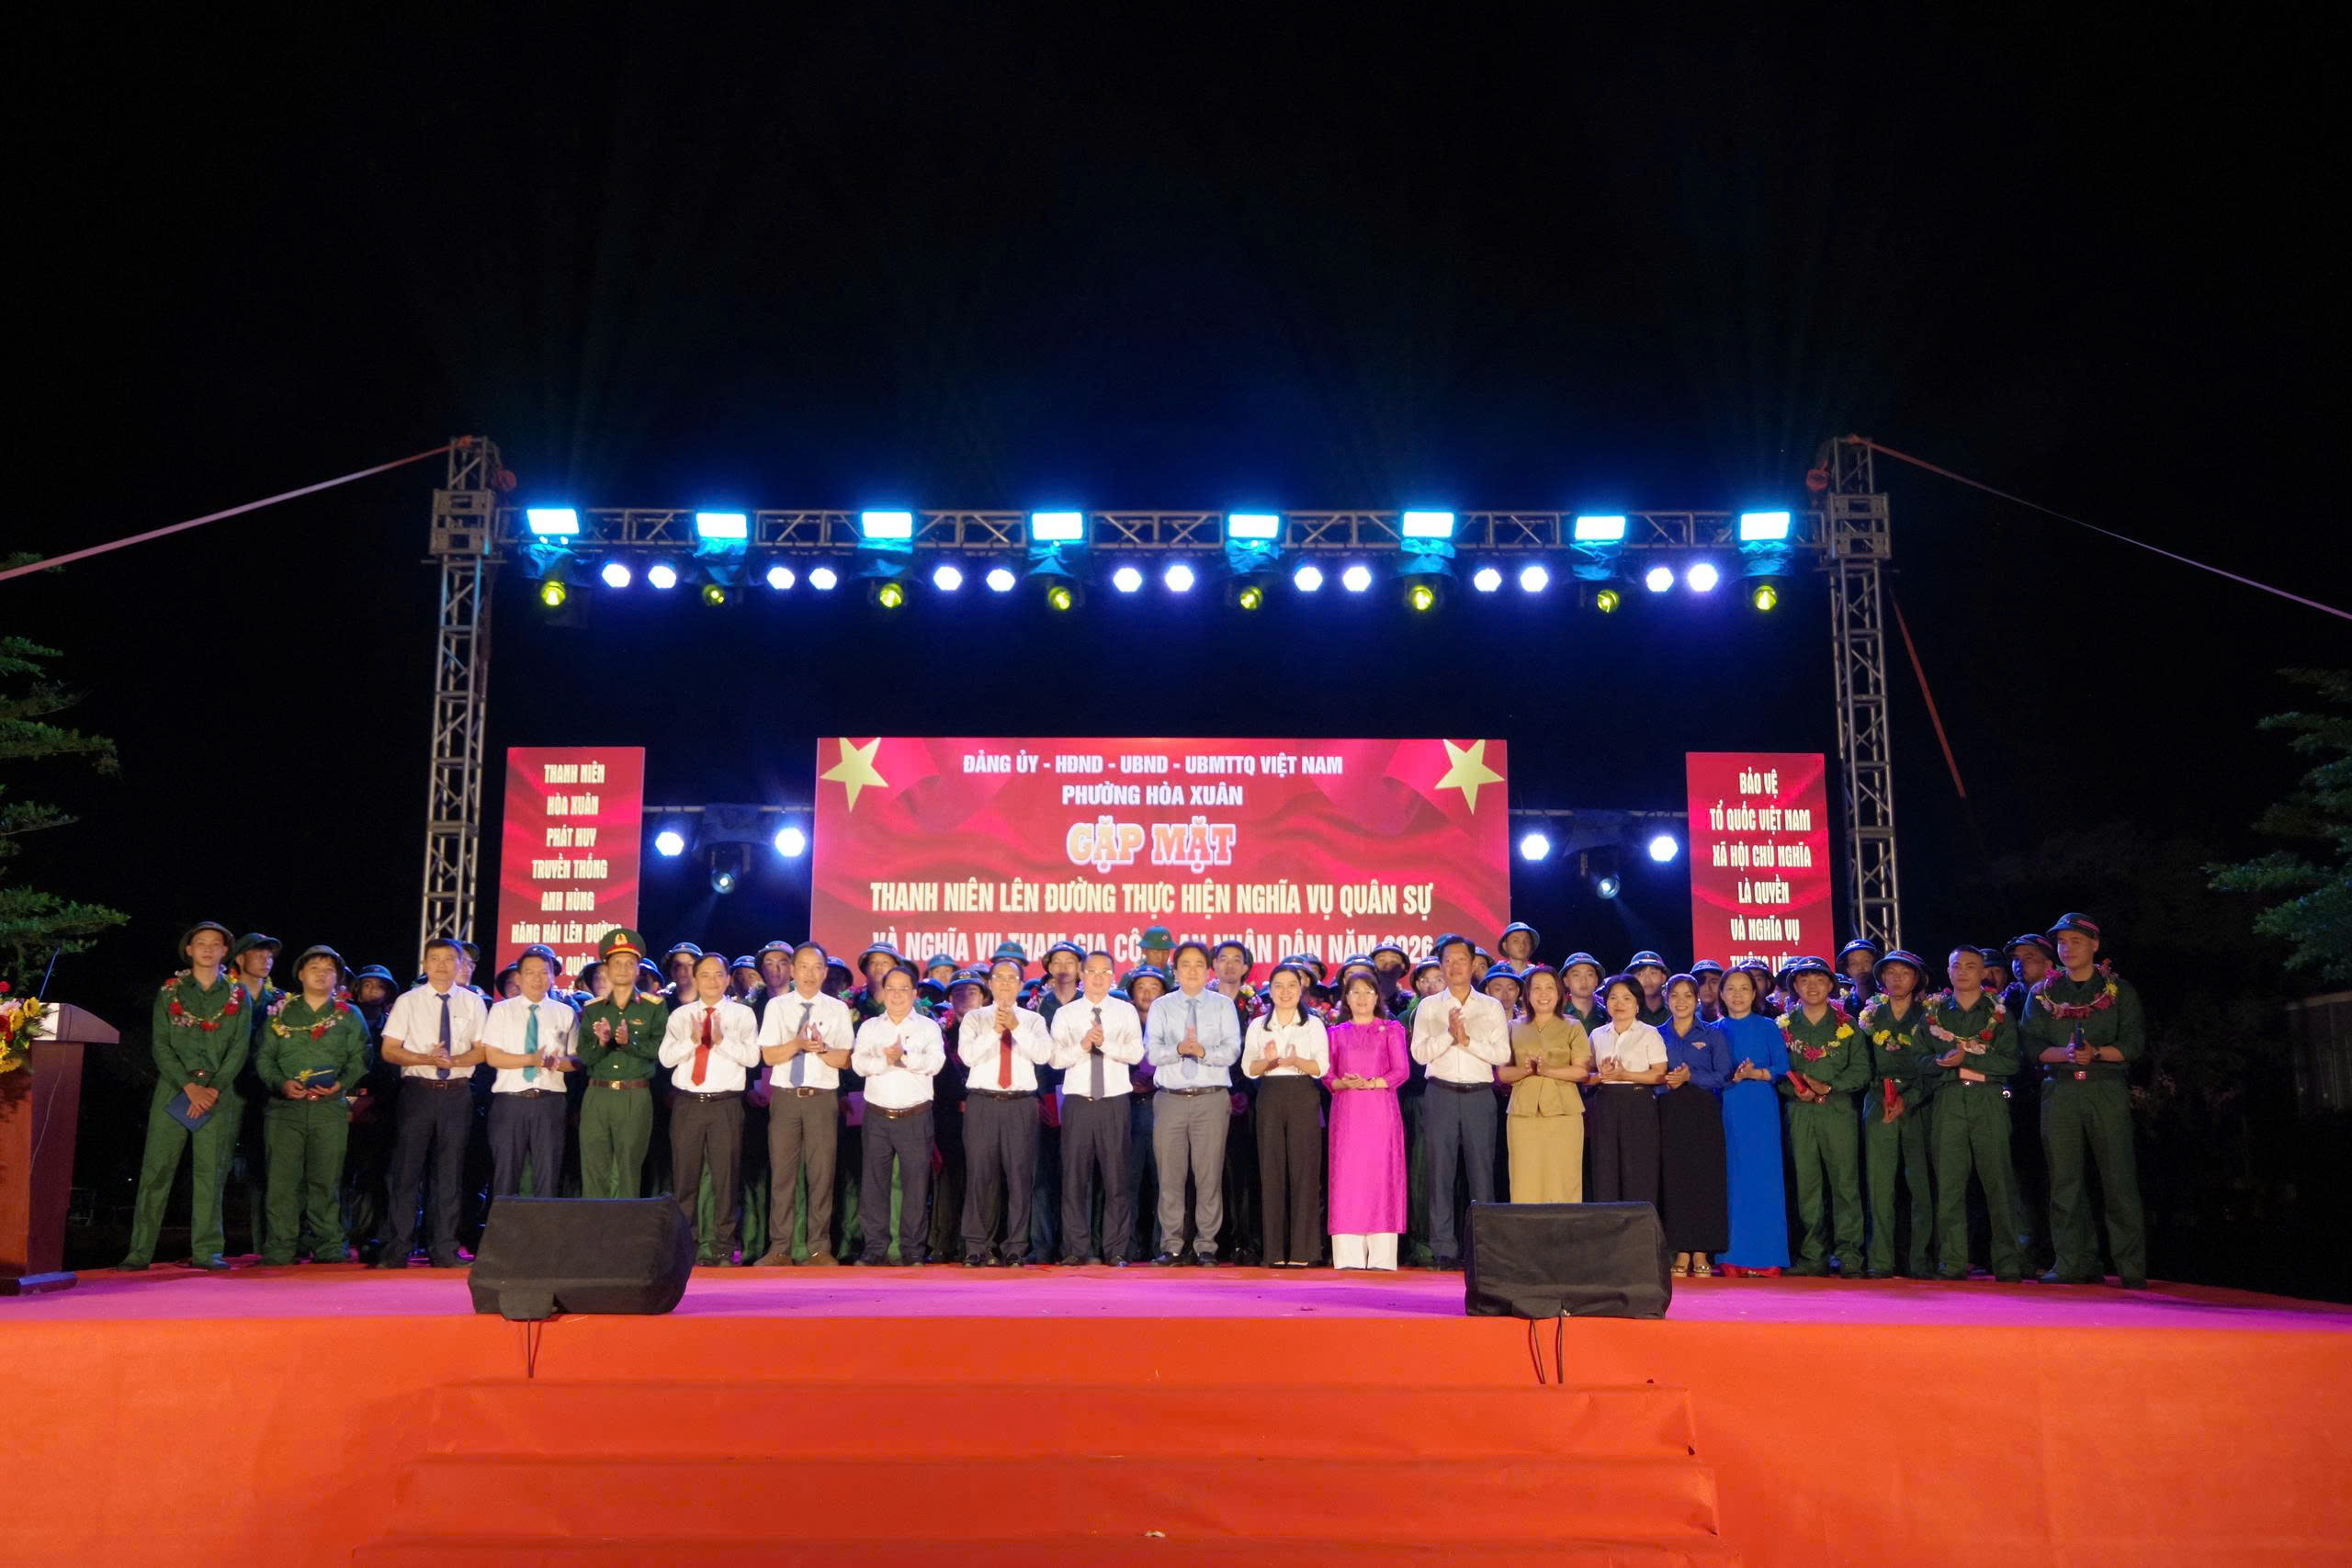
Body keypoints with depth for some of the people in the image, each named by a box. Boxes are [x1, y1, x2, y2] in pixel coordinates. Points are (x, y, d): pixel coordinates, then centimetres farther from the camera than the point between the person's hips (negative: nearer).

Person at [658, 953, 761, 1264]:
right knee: (684, 1175, 4)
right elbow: (666, 1057, 2)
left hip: (725, 1104, -2)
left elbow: (752, 1057, -6)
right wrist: (692, 1039, -13)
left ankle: (723, 1248, 5)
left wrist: (722, 1040, -18)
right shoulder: (681, 1015, 12)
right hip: (687, 1103, 2)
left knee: (726, 1175, -1)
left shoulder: (743, 1014, 6)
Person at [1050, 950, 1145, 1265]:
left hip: (1114, 1103, 0)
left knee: (1117, 1179, 0)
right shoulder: (1065, 1015, 7)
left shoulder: (1126, 1012, 6)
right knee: (1075, 1178, 1)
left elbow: (1136, 1053, -6)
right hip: (1078, 1103, 0)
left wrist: (1105, 1043, -19)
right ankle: (1076, 1249, 9)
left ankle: (1115, 1250, 8)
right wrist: (1082, 1046, -18)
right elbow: (1056, 1058, -3)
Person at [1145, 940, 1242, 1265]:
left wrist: (1203, 1051, -21)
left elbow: (1232, 1050, -4)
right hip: (1170, 1098, 1)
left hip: (1211, 1098, -1)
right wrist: (1179, 1049, -20)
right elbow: (1151, 1052, -2)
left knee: (1210, 1175, -2)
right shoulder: (1161, 1007, 11)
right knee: (1170, 1174, 2)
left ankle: (1206, 1246, 5)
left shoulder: (1223, 1006, 8)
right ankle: (1171, 1245, 9)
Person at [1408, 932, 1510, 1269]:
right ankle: (1443, 1249, 3)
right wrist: (1449, 1033, -14)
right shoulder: (1429, 1007, 9)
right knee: (1441, 1171, -1)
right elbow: (1420, 1052, -2)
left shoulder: (1492, 1007, 9)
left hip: (1479, 1094, 0)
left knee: (1482, 1171, -1)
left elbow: (1502, 1054, -1)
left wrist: (1467, 1039, -10)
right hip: (1442, 1093, 0)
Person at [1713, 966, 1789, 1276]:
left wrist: (1756, 1074, -15)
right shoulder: (1716, 1031, 12)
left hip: (1761, 1111, -1)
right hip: (1727, 1110, 1)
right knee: (1731, 1179, -1)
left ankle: (1765, 1256, -1)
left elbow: (1782, 1069, 2)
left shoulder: (1768, 1027, 8)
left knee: (1763, 1178, -4)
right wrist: (1733, 1077, -12)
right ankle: (1731, 1258, 1)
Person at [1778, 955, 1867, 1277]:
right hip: (1800, 1113, 1)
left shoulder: (1847, 1026, 9)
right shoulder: (1784, 1026, 11)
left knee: (1845, 1181, -5)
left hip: (1838, 1109, -1)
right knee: (1806, 1184, 0)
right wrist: (1796, 1090, -11)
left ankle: (1849, 1255, -1)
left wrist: (1828, 1087, -10)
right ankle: (1813, 1256, 5)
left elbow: (1861, 1069, 1)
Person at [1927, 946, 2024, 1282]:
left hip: (1989, 1100, -2)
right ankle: (1952, 1261, 2)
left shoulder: (1999, 1011, 7)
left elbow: (2011, 1062, -3)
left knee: (1997, 1179, -4)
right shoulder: (1934, 1010, 14)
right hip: (1949, 1100, 2)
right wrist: (1948, 1063, -8)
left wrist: (1967, 1058, -11)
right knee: (1949, 1182, -2)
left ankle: (2007, 1262, 1)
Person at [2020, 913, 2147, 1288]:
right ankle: (2075, 1264, 5)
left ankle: (2131, 1267, -2)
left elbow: (2134, 1043, 2)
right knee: (2064, 1180, 0)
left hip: (2107, 1088, -2)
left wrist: (2096, 1053, -14)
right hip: (2060, 1089, 2)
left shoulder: (2119, 989, 9)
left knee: (2119, 1178, -6)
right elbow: (2032, 1043, 6)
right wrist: (2064, 1053, -12)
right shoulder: (2043, 992, 14)